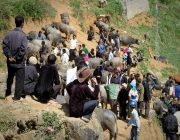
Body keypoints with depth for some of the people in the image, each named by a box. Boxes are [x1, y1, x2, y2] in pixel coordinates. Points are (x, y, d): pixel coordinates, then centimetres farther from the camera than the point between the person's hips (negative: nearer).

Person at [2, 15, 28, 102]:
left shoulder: (10, 33, -2)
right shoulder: (23, 35, -16)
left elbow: (4, 45, -5)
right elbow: (23, 49, -23)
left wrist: (9, 56, -5)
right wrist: (16, 58, -11)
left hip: (10, 61, 5)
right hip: (19, 62, -5)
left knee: (10, 77, 22)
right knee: (19, 79, 5)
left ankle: (8, 93, 37)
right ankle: (17, 97, 9)